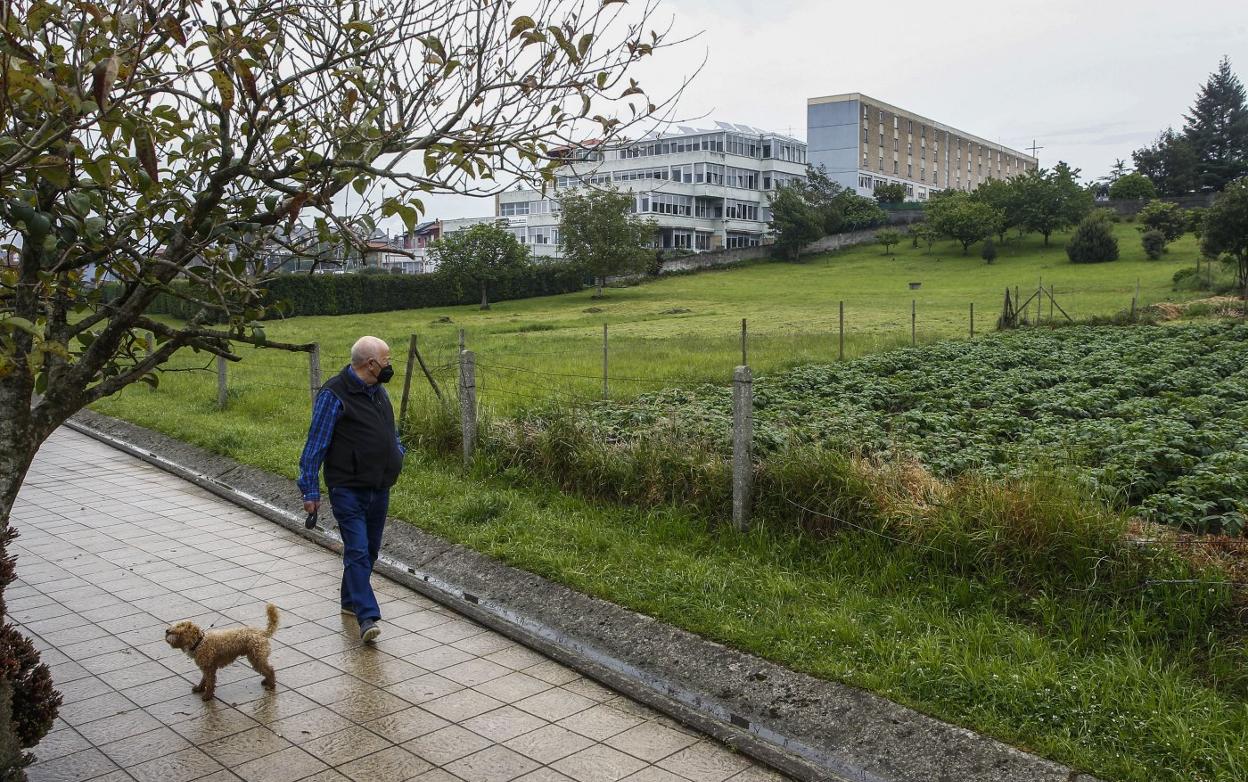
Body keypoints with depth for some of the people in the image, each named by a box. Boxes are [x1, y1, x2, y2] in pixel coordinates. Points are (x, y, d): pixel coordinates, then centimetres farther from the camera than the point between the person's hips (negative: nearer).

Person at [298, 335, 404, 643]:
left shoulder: (378, 390, 10)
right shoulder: (334, 395, -14)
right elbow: (315, 444, -13)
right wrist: (310, 490, -13)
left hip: (379, 488, 8)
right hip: (348, 489, -8)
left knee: (369, 551, 14)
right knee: (357, 551, -12)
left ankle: (351, 600, 31)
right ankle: (368, 617, -14)